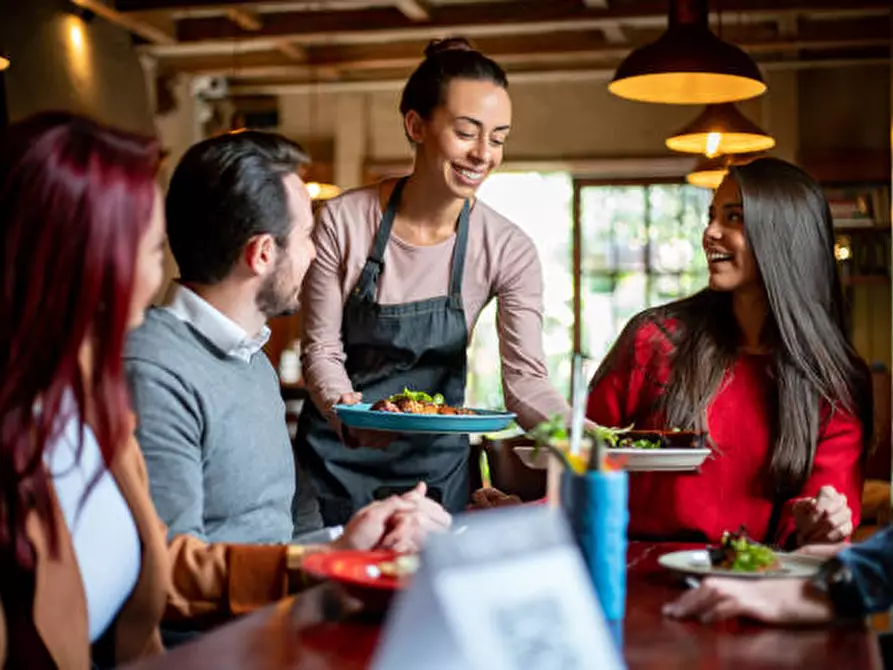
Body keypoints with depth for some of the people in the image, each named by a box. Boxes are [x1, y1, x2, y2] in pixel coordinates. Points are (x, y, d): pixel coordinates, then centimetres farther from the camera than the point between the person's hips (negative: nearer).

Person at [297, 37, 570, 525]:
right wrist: (345, 410, -30)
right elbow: (321, 348, -9)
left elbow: (525, 377, -16)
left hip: (435, 461, 1)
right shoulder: (343, 221, -14)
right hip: (337, 452, -1)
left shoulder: (508, 250, -11)